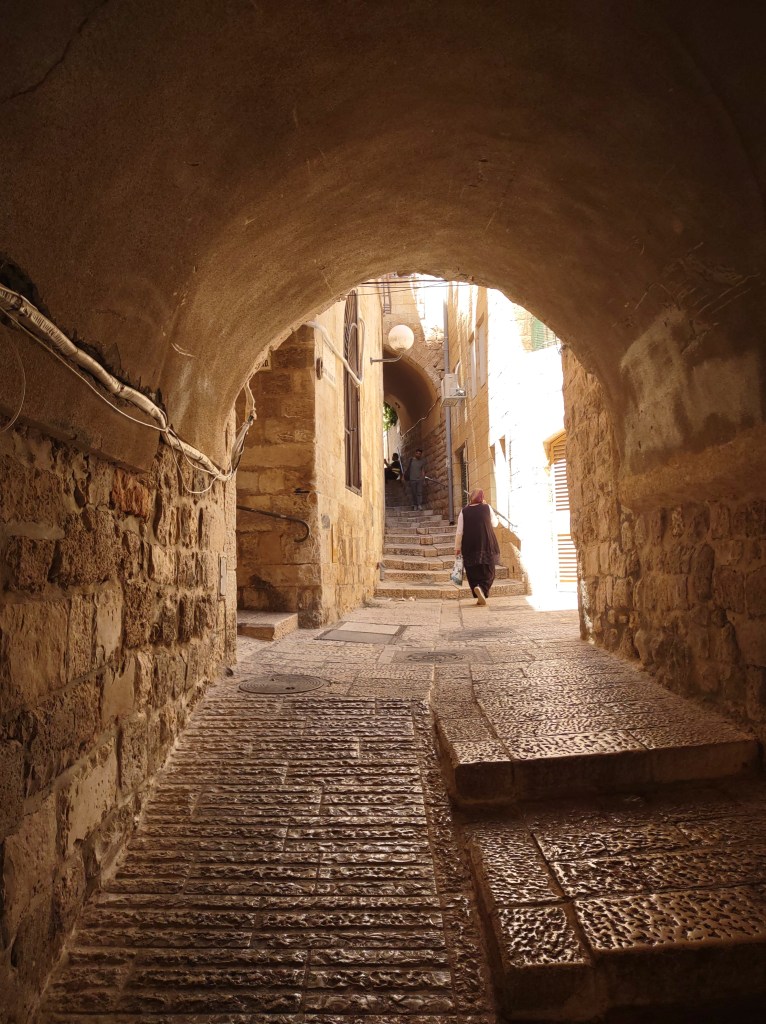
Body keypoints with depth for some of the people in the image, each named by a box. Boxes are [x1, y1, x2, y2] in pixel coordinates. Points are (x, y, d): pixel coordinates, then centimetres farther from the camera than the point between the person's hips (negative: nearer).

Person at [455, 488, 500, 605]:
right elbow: (495, 523, 17)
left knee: (473, 573, 10)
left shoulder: (464, 512, 1)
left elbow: (459, 532, -1)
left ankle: (480, 597, 7)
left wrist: (457, 547, 6)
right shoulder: (487, 508, 2)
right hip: (487, 545, -1)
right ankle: (481, 588, -22)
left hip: (469, 547, 1)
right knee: (488, 572, 5)